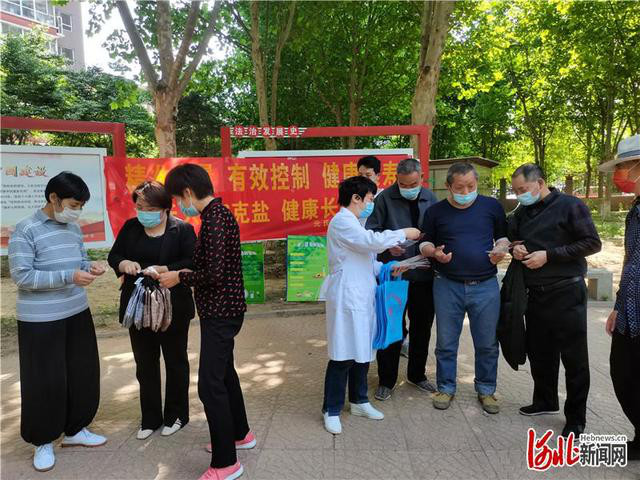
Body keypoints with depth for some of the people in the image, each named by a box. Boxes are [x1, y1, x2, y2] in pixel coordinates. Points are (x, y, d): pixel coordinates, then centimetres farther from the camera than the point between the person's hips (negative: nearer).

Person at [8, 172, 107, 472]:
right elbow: (22, 276, -18)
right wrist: (69, 277, -25)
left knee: (84, 373, 14)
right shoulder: (25, 230, -14)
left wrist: (90, 266, -6)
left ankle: (75, 429, 33)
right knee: (45, 381, 4)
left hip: (78, 313, 7)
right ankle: (43, 441, 25)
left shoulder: (73, 228, 7)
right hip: (40, 320, -7)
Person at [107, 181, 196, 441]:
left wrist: (163, 270, -28)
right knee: (145, 364, 15)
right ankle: (150, 418, 31)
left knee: (175, 361, 12)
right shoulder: (130, 227, 5)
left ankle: (176, 415, 29)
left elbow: (192, 263, -15)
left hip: (172, 308, -4)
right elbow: (113, 255, 9)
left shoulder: (182, 229, -9)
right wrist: (124, 263, -14)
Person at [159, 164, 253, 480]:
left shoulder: (214, 219, -20)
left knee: (210, 384, -3)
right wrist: (184, 274, 10)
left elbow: (214, 274, -25)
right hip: (222, 310, 10)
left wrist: (180, 278, -11)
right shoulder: (218, 214, 10)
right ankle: (239, 434, 41)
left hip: (220, 312, -10)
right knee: (224, 373, 22)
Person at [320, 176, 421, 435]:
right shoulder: (342, 221, -12)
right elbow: (372, 241, -23)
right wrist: (404, 233, -11)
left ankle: (359, 401, 30)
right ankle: (331, 410, 10)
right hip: (347, 298, -10)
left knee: (362, 352, 16)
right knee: (343, 356, -3)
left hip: (362, 296, 10)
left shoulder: (352, 223, 20)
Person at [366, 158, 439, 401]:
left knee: (422, 327, 16)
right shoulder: (385, 199, -6)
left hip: (424, 274, 4)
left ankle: (417, 374, 36)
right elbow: (371, 231, -6)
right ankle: (386, 380, 21)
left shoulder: (430, 198, 5)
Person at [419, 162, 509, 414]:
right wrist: (434, 252, -12)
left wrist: (501, 248, -7)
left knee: (487, 344, 10)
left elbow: (504, 235, 14)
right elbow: (425, 243, 9)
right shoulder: (436, 211, 2)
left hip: (485, 286, 1)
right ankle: (446, 388, 27)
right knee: (446, 343, 9)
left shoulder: (491, 206, 3)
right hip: (447, 286, 0)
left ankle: (486, 390, 29)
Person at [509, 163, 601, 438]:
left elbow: (592, 243, -13)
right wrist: (515, 248, -2)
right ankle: (545, 401, 34)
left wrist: (548, 255, -19)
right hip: (535, 293, 6)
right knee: (539, 352, 16)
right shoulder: (522, 212, 10)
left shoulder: (570, 206, -9)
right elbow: (512, 238, 21)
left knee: (574, 358, 3)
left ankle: (576, 418, 17)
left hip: (566, 293, -6)